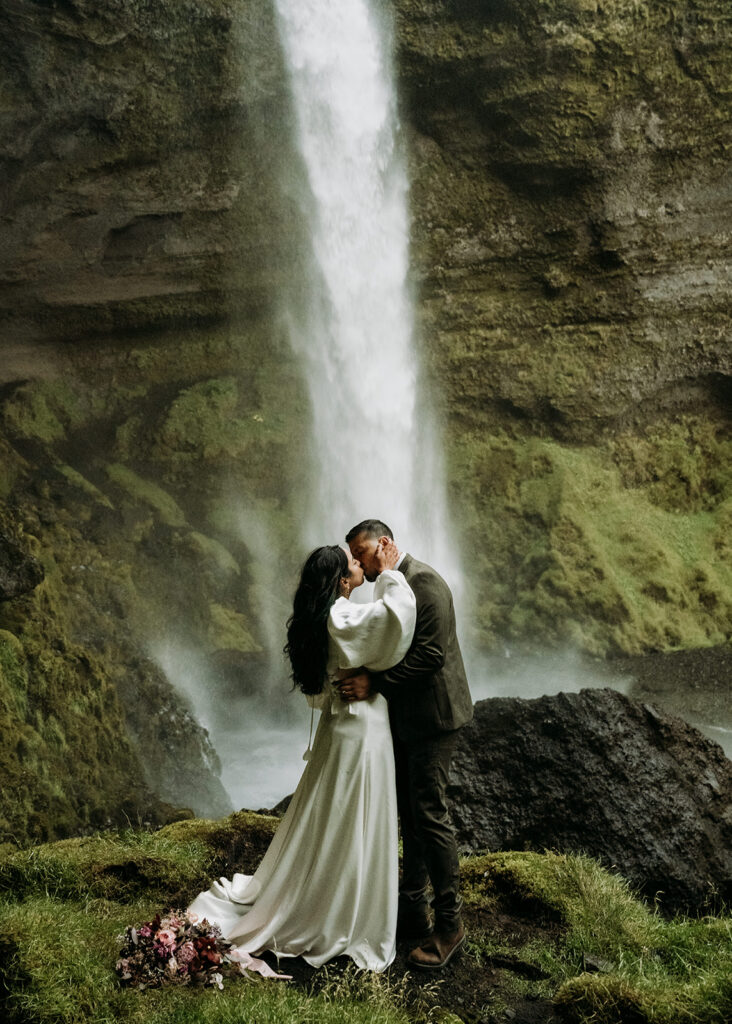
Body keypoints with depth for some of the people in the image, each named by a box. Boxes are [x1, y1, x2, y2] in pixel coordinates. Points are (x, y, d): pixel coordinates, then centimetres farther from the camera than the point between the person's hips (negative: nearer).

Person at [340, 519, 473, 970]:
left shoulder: (424, 583, -17)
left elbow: (430, 655, -24)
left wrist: (375, 683, -23)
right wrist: (364, 677, 4)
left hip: (431, 717, -10)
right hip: (405, 719, 10)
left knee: (430, 815, -6)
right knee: (411, 815, 15)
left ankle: (450, 922, 4)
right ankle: (413, 912, 27)